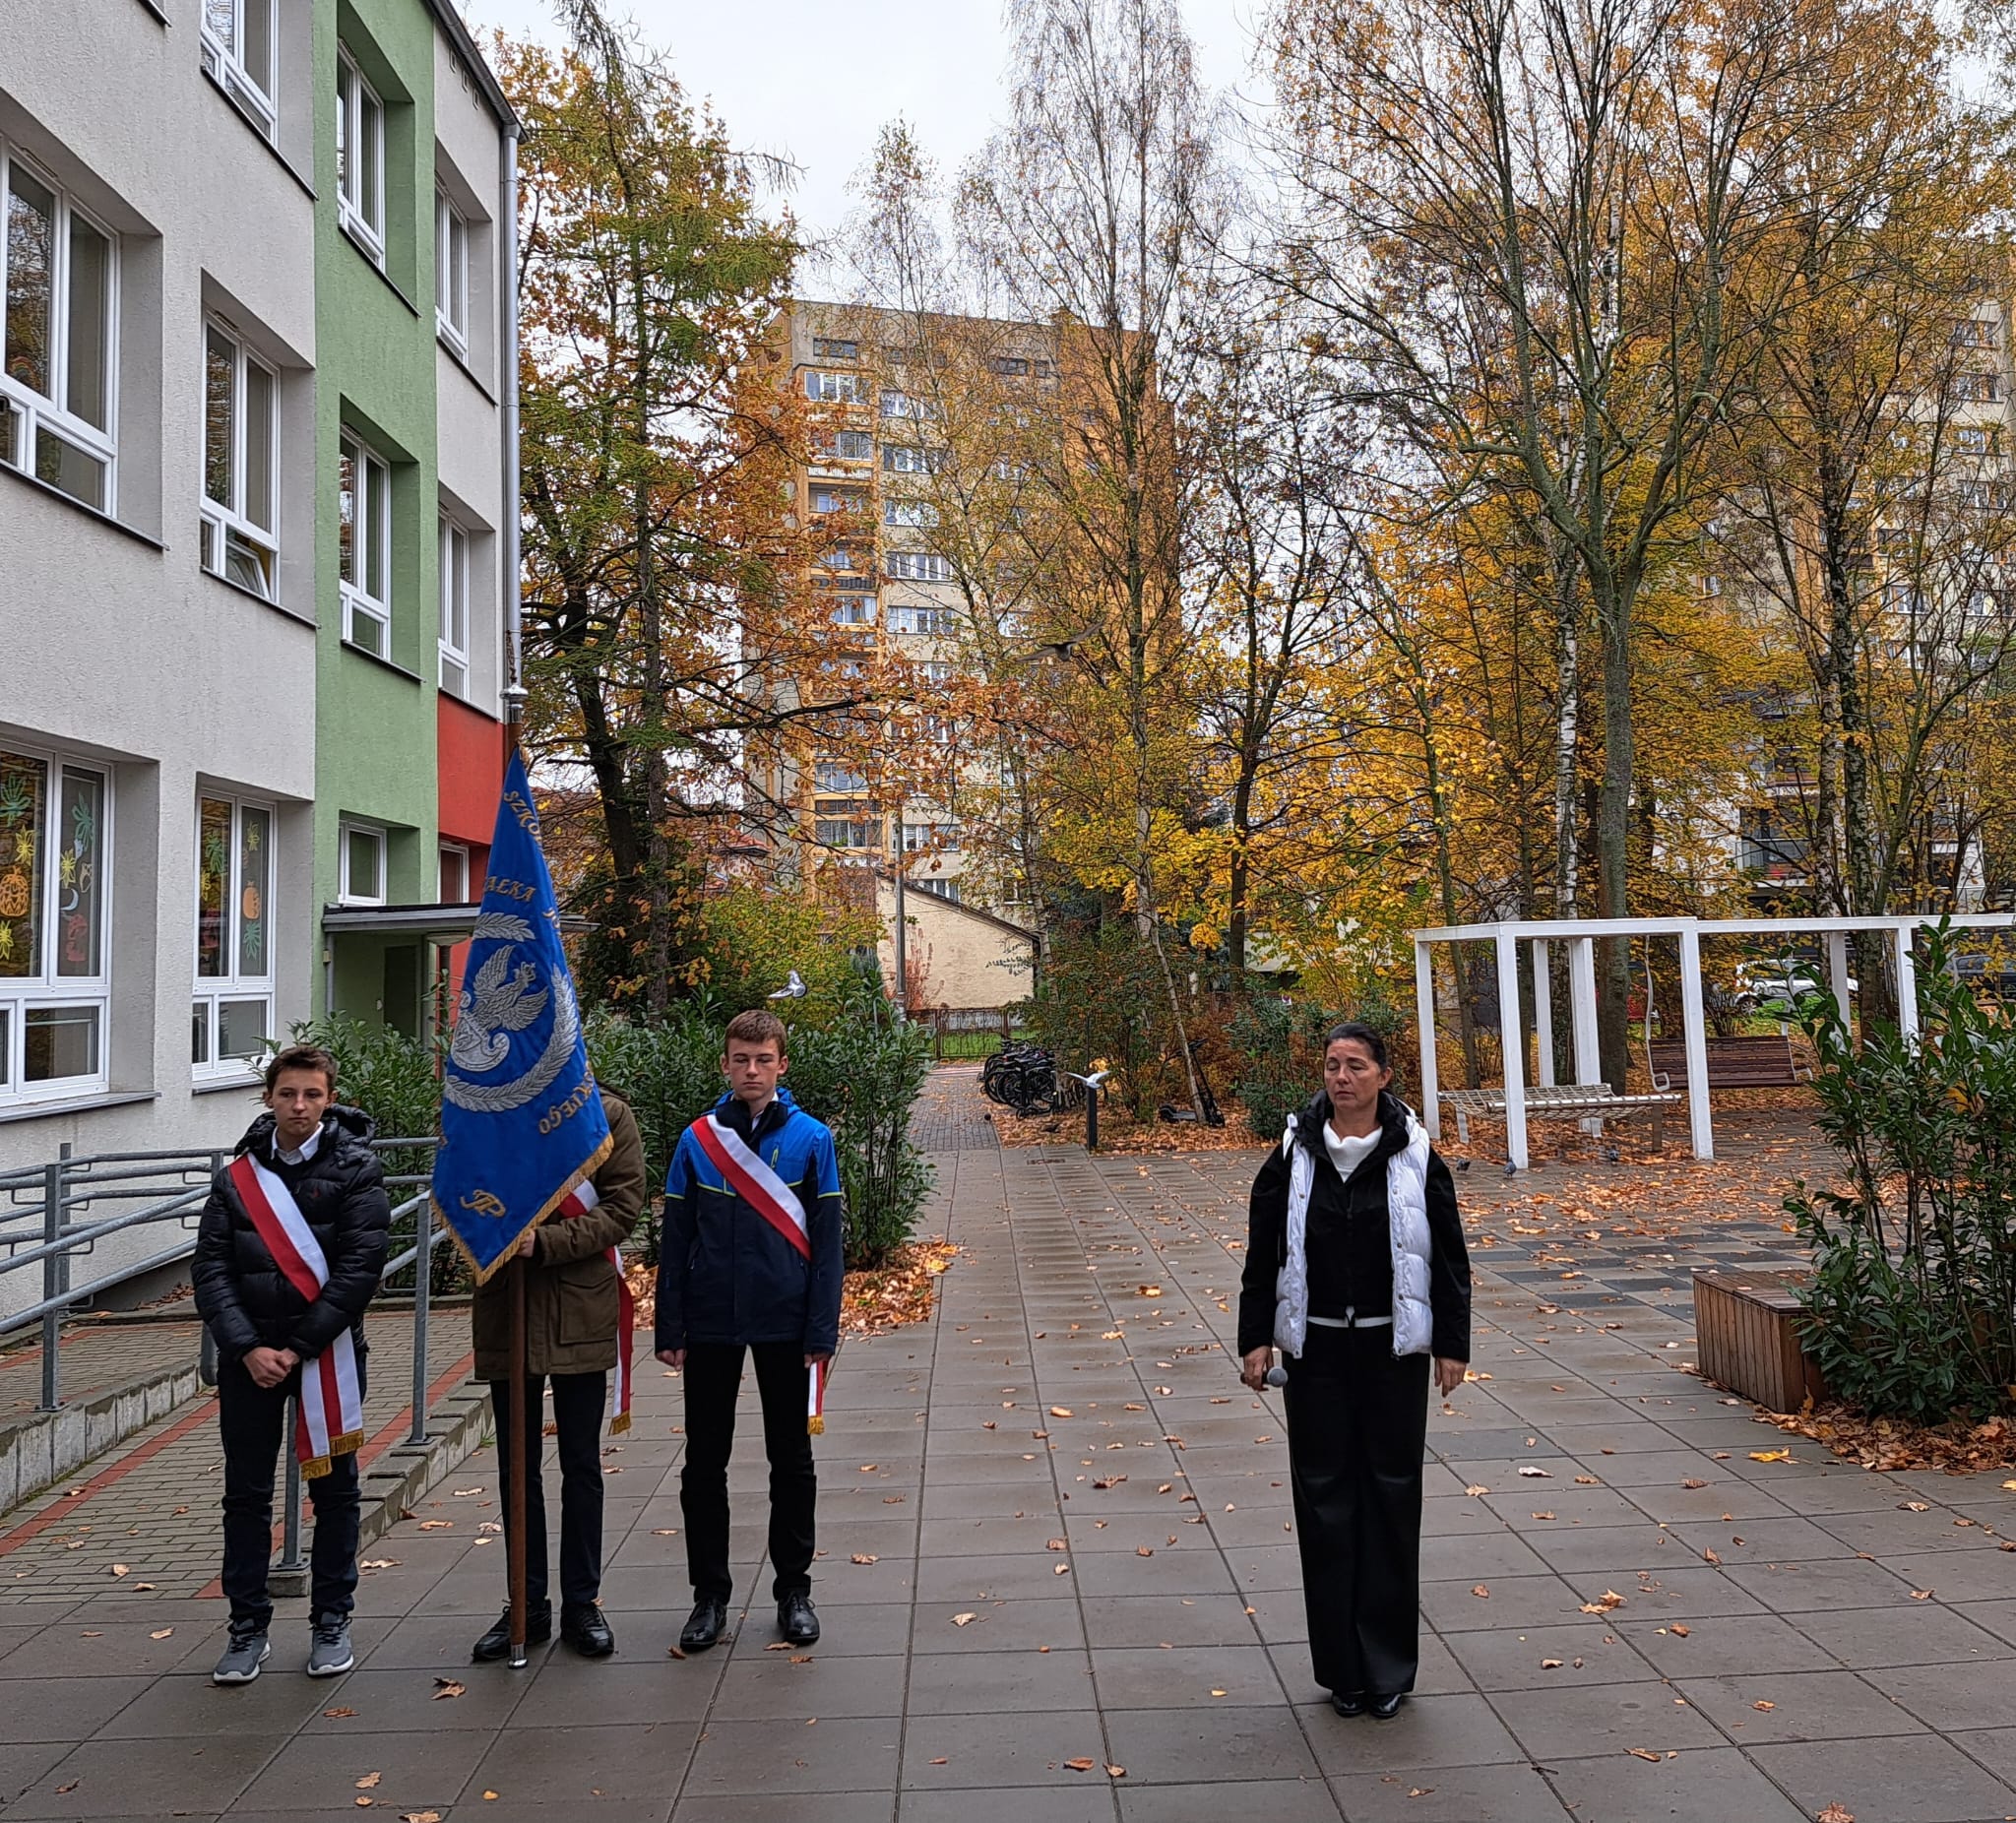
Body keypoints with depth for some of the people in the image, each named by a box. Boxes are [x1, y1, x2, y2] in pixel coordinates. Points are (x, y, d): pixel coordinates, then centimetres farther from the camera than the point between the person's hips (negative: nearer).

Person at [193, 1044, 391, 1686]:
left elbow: (360, 1270, -12)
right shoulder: (237, 1176, 3)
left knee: (334, 1488, 8)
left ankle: (331, 1620, 21)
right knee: (246, 1491, 8)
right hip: (248, 1354, 2)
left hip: (328, 1351, -2)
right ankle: (248, 1626, 22)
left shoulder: (356, 1170, -6)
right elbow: (210, 1268, -1)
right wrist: (247, 1347, -12)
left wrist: (298, 1348, -15)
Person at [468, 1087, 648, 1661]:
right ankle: (527, 1604, 25)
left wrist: (544, 1242, -19)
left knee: (581, 1465, 8)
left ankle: (582, 1603, 21)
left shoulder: (607, 1113, -3)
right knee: (516, 1466, 12)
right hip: (504, 1308, 2)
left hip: (582, 1310, -2)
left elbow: (622, 1208, -8)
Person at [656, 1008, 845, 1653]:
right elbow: (675, 1242, 3)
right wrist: (670, 1330, 0)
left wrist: (822, 1332, -7)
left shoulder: (810, 1139, -4)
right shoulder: (698, 1140, 0)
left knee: (791, 1460, 10)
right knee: (704, 1463, 9)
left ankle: (794, 1590, 24)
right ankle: (710, 1594, 24)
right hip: (711, 1326, 1)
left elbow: (826, 1243, -3)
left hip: (785, 1325, -1)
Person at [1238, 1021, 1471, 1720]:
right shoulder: (1295, 1155, 0)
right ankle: (1342, 1668, 18)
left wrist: (1452, 1345, 0)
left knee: (1392, 1494, 5)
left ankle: (1388, 1667, 19)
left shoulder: (1414, 1156, -3)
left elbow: (1449, 1256, 2)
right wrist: (1255, 1339, -1)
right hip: (1316, 1349, 1)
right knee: (1324, 1494, 5)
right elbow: (1262, 1254, 3)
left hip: (1393, 1349, -1)